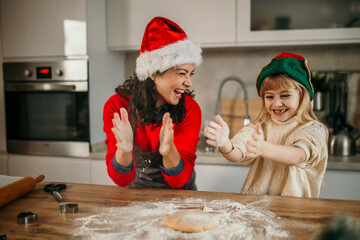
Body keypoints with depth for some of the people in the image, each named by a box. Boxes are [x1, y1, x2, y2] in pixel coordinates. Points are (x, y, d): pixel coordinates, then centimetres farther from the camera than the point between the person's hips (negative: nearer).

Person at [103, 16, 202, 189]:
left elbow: (179, 181, -17)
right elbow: (121, 180, -17)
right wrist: (124, 151, -36)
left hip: (179, 195, 1)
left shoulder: (189, 108, -13)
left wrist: (169, 151, -36)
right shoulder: (118, 106, -14)